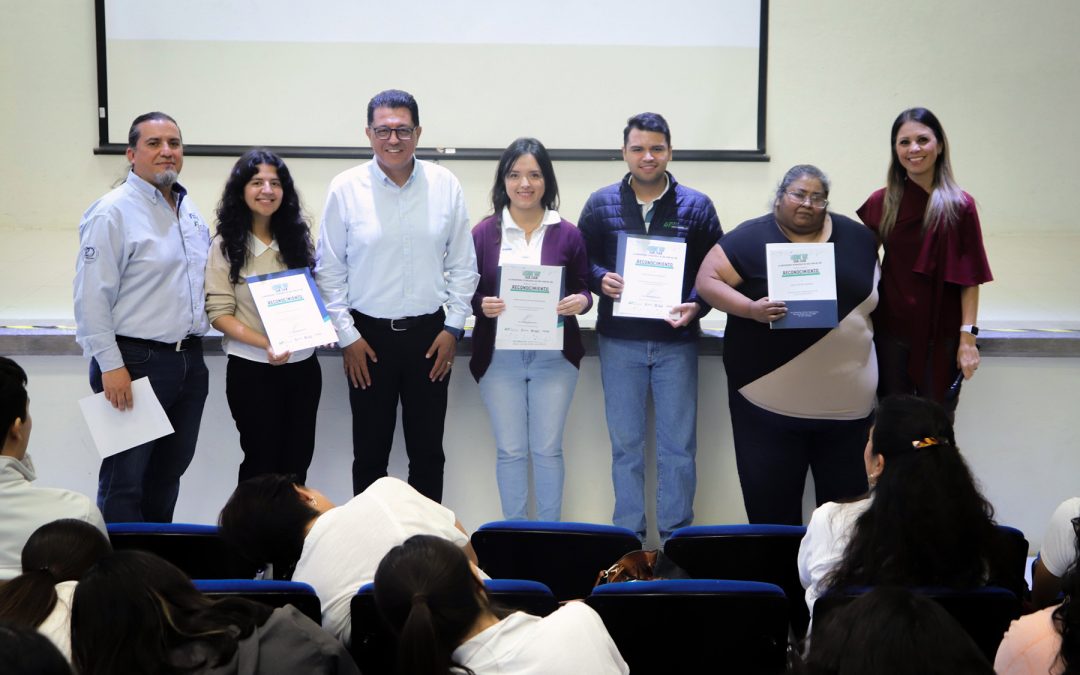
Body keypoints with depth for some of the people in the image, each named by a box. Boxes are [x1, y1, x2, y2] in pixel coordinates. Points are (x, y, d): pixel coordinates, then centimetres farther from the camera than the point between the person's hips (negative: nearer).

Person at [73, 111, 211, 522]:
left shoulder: (189, 210, 12)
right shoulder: (113, 212, -11)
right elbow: (91, 297, -16)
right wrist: (111, 367, -18)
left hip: (189, 360, 7)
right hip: (137, 363, -7)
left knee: (169, 473, 17)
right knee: (125, 479, 0)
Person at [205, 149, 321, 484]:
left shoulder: (297, 237, 8)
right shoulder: (226, 245, -5)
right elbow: (219, 313, -9)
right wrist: (265, 344, -23)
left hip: (303, 366, 4)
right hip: (253, 370, -4)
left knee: (297, 463, 9)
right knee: (263, 463, 4)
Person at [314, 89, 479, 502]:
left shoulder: (445, 186, -1)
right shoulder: (346, 189, -4)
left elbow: (462, 264, 5)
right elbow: (329, 270, 0)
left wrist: (453, 328, 1)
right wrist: (347, 335, -3)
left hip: (430, 333, 1)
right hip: (368, 334, -1)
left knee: (428, 452, 10)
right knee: (370, 453, 8)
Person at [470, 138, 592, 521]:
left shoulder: (568, 234, 2)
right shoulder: (484, 233, 0)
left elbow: (583, 289, 6)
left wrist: (580, 301, -16)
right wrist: (483, 305, -18)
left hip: (554, 356, 0)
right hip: (500, 357, 0)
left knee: (548, 448, 6)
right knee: (510, 450, 6)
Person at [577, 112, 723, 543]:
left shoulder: (696, 206, 2)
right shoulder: (601, 204, 4)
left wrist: (697, 306, -13)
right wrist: (600, 280, -12)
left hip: (676, 341, -1)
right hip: (620, 341, 1)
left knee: (678, 444, 4)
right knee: (625, 443, 7)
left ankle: (676, 536, 14)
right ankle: (628, 537, 17)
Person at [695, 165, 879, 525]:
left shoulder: (857, 238, 8)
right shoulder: (752, 238, -3)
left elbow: (877, 298, 19)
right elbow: (707, 280, -5)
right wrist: (751, 309, -22)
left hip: (847, 403, 3)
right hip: (771, 404, -3)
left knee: (847, 502, 10)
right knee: (772, 506, 3)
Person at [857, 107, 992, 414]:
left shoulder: (959, 206, -6)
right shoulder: (882, 202, 2)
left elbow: (970, 279, -6)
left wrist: (968, 337, -10)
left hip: (942, 334, -2)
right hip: (892, 332, 2)